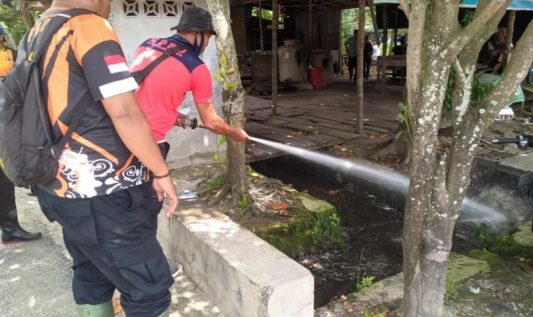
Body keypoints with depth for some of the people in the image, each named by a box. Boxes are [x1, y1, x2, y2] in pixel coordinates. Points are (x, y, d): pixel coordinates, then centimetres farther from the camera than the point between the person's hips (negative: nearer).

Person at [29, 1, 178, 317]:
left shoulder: (36, 35, 13)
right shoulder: (89, 26, -14)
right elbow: (124, 112, -22)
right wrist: (162, 172, -12)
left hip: (62, 186, 9)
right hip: (102, 193, -9)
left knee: (92, 279, 21)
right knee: (149, 291, 0)